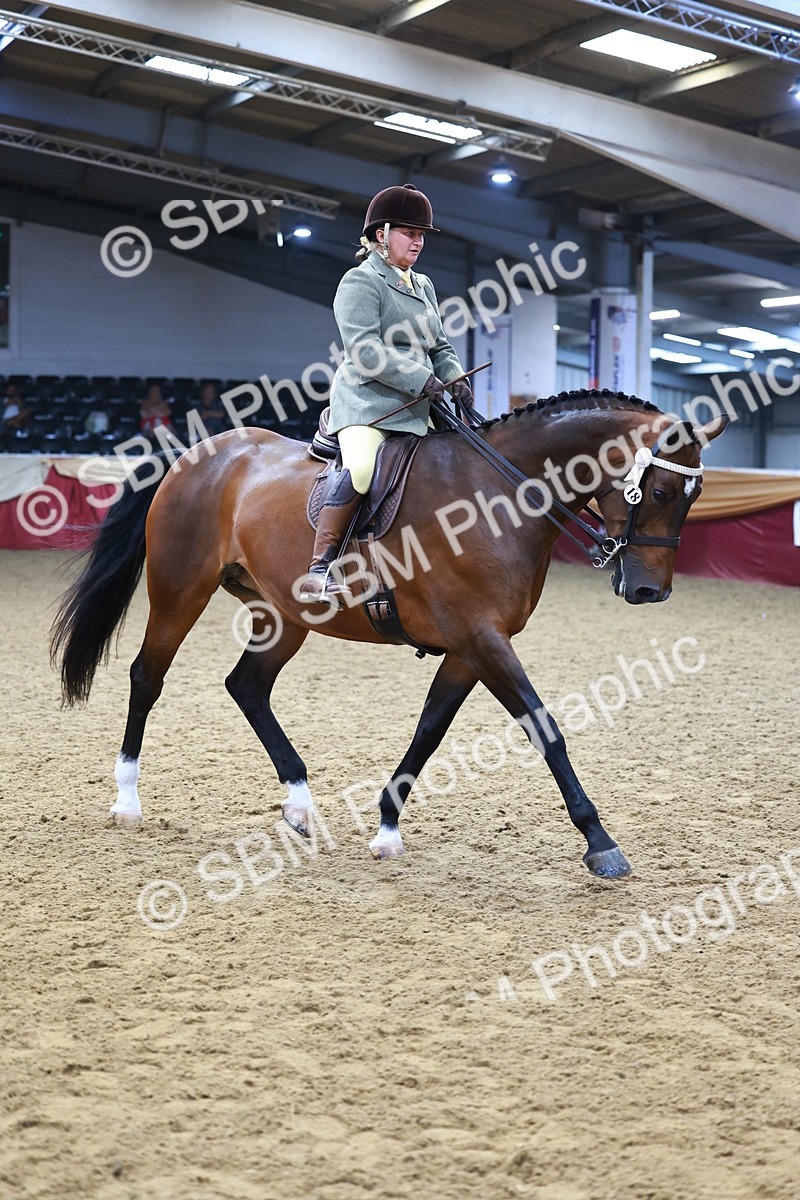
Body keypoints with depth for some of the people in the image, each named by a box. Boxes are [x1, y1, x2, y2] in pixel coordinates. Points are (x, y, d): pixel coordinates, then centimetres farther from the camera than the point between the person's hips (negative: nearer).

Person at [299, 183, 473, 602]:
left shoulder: (422, 286, 22)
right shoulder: (360, 281, -3)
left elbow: (439, 346, 23)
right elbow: (365, 349, -16)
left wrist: (456, 380, 1)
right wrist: (423, 379, -19)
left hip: (415, 409, 9)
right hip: (366, 400, -9)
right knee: (362, 467, -32)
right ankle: (320, 569, -28)